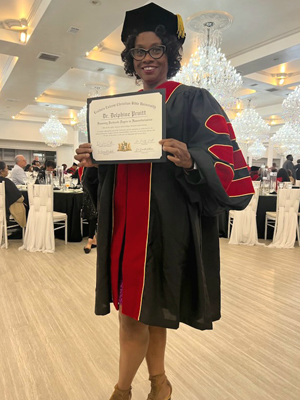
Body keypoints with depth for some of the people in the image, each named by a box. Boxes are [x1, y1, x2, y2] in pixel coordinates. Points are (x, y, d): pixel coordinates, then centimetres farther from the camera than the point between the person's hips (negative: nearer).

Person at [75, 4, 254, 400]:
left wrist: (190, 162, -28)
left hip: (165, 224, -5)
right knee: (148, 312, 14)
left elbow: (224, 160, -8)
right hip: (125, 222, 6)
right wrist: (92, 162, -4)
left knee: (135, 313, 0)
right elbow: (110, 167, 18)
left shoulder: (193, 101, 0)